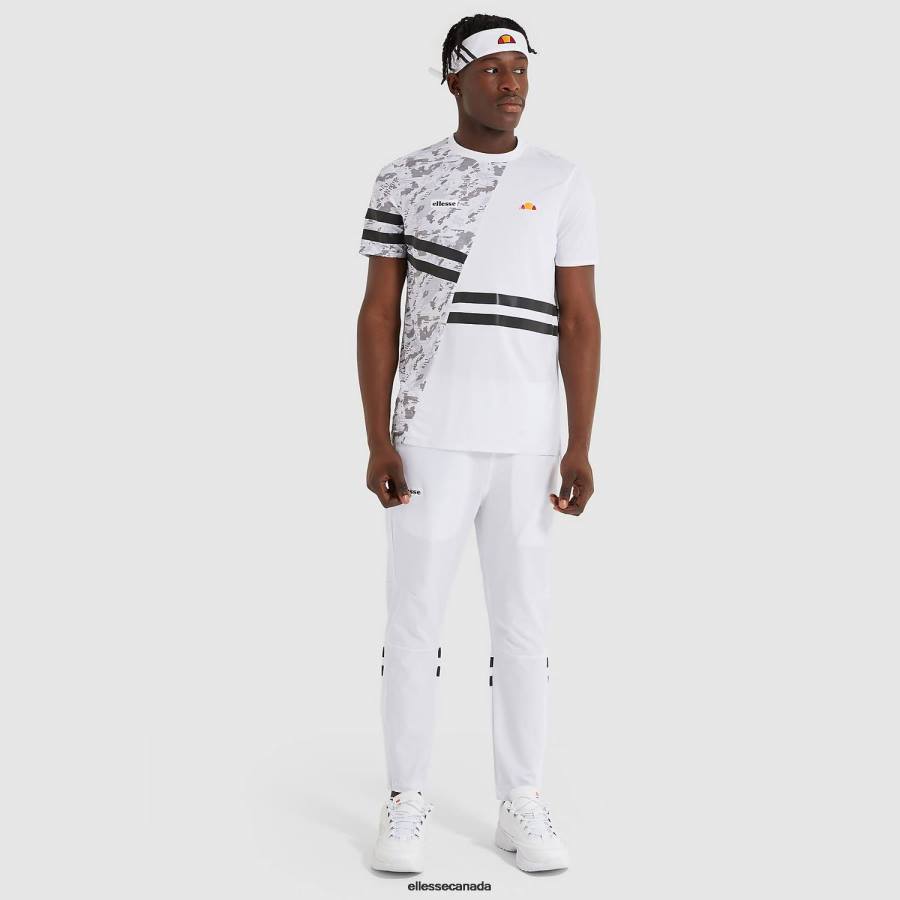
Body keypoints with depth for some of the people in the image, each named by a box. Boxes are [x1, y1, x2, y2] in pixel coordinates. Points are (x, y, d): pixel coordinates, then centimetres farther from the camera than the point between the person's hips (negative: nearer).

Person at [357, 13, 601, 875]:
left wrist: (580, 447, -4)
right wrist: (377, 442, -8)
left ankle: (521, 808, 18)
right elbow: (378, 315, 0)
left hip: (527, 443, 1)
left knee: (524, 627, 6)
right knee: (414, 621, 2)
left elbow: (579, 322, 3)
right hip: (430, 439, -1)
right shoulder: (403, 181, 2)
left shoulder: (562, 183, 4)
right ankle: (405, 805, 15)